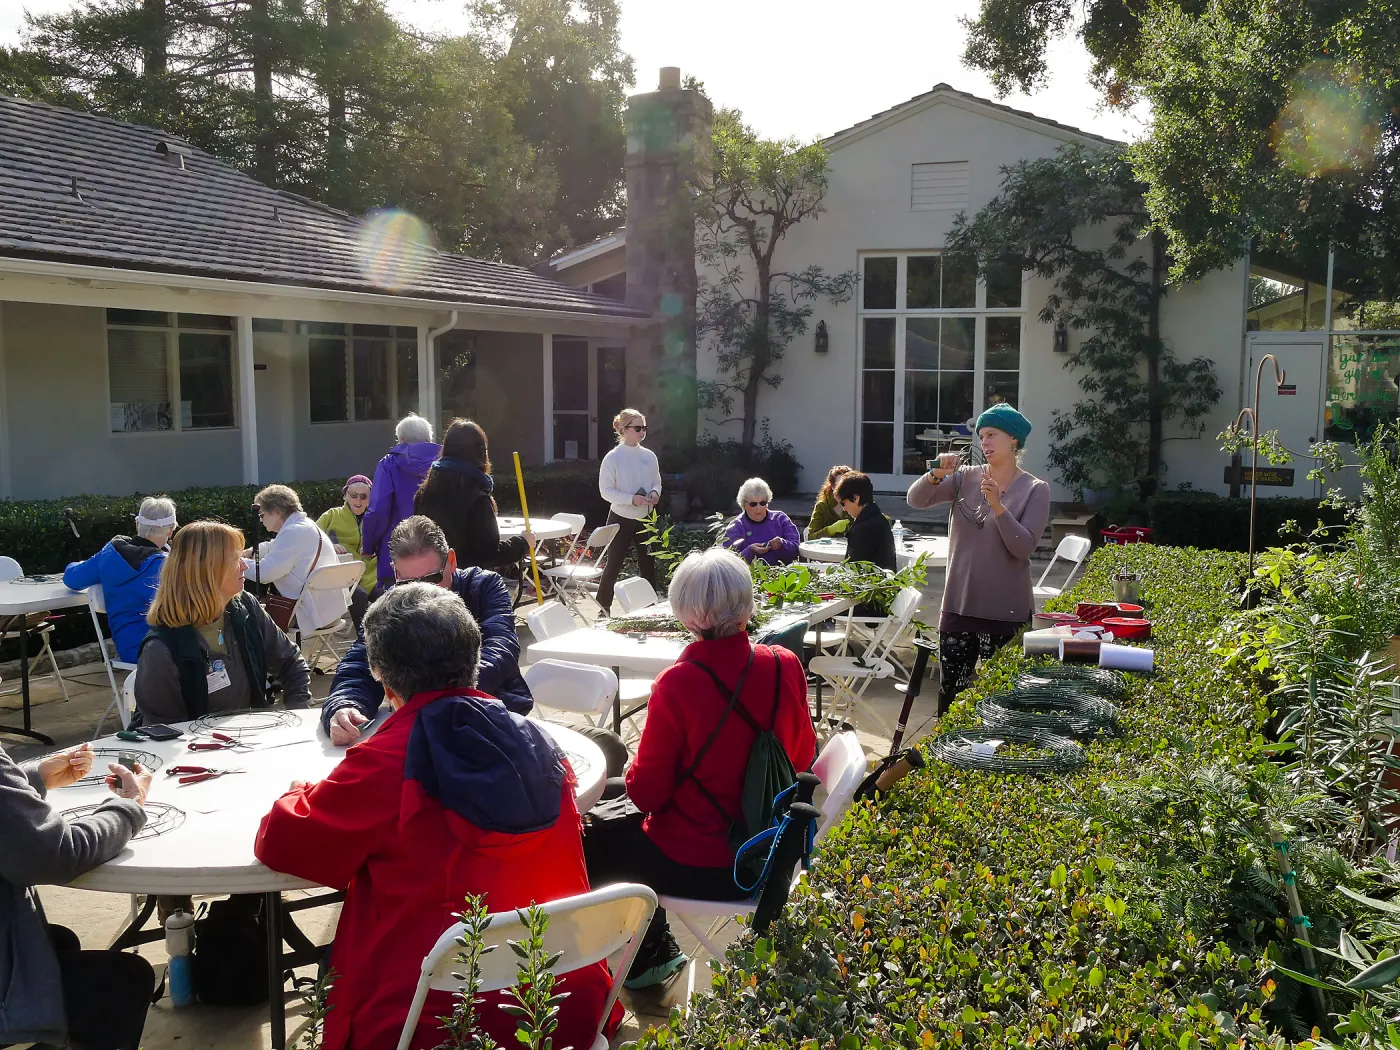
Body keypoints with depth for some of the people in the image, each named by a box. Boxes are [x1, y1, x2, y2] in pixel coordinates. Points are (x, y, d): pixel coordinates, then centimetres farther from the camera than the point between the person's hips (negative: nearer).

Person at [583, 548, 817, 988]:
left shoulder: (678, 683, -24)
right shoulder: (786, 666, -11)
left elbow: (646, 792, -14)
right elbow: (803, 755, 5)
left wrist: (636, 772, 7)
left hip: (696, 867, -6)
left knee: (590, 845, 20)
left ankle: (652, 951, 31)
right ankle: (655, 949, 32)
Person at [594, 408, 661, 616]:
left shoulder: (649, 456, 2)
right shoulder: (613, 458, -12)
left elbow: (656, 482, 12)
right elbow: (606, 491, -12)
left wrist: (655, 493, -11)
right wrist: (632, 499, -24)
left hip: (645, 519, 4)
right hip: (621, 519, -4)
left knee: (648, 565, 7)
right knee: (613, 565, 6)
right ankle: (603, 606, 20)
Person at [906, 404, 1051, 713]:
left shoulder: (1035, 490, -5)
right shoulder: (966, 478, 3)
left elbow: (1023, 547, -14)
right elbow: (916, 500, -6)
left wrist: (997, 505, -25)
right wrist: (937, 474, -23)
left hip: (1006, 610, -3)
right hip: (959, 604, 3)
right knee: (951, 688, 9)